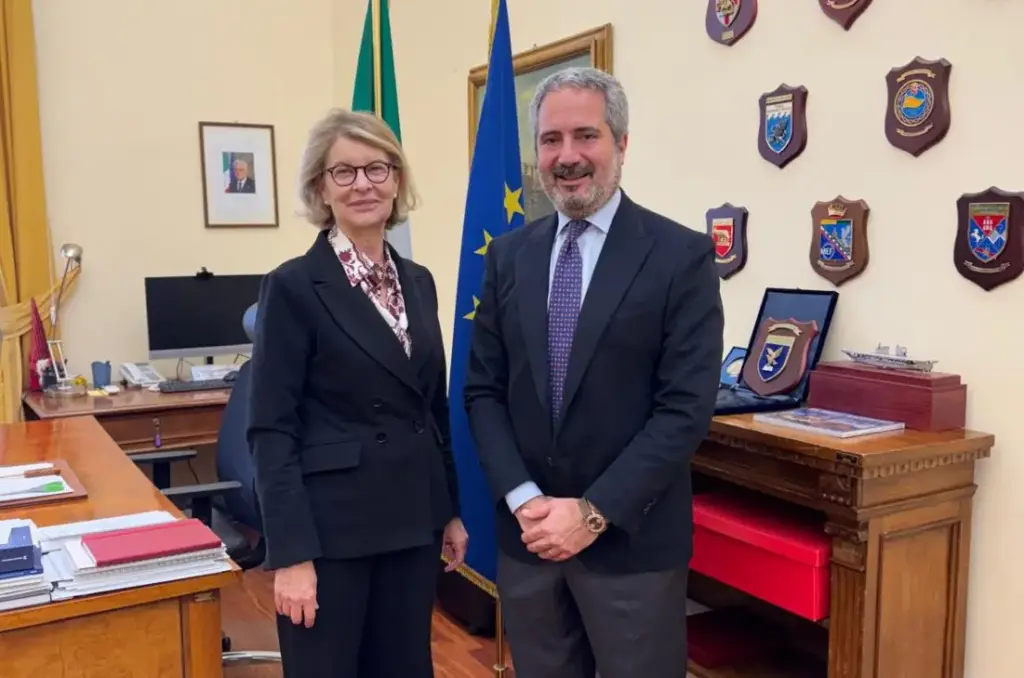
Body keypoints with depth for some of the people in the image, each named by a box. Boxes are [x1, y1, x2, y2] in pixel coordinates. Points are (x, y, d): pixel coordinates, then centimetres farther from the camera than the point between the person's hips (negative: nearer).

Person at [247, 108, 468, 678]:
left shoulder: (418, 281, 8)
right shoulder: (295, 286, -10)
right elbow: (272, 431, -12)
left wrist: (451, 510, 13)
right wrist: (292, 553, -16)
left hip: (412, 523, 6)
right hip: (331, 528, -5)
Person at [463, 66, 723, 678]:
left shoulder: (682, 256, -8)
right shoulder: (509, 256, 5)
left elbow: (686, 408, -12)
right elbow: (483, 391, 4)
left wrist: (595, 512, -16)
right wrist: (524, 499, -8)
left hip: (632, 539, -3)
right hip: (529, 530, 4)